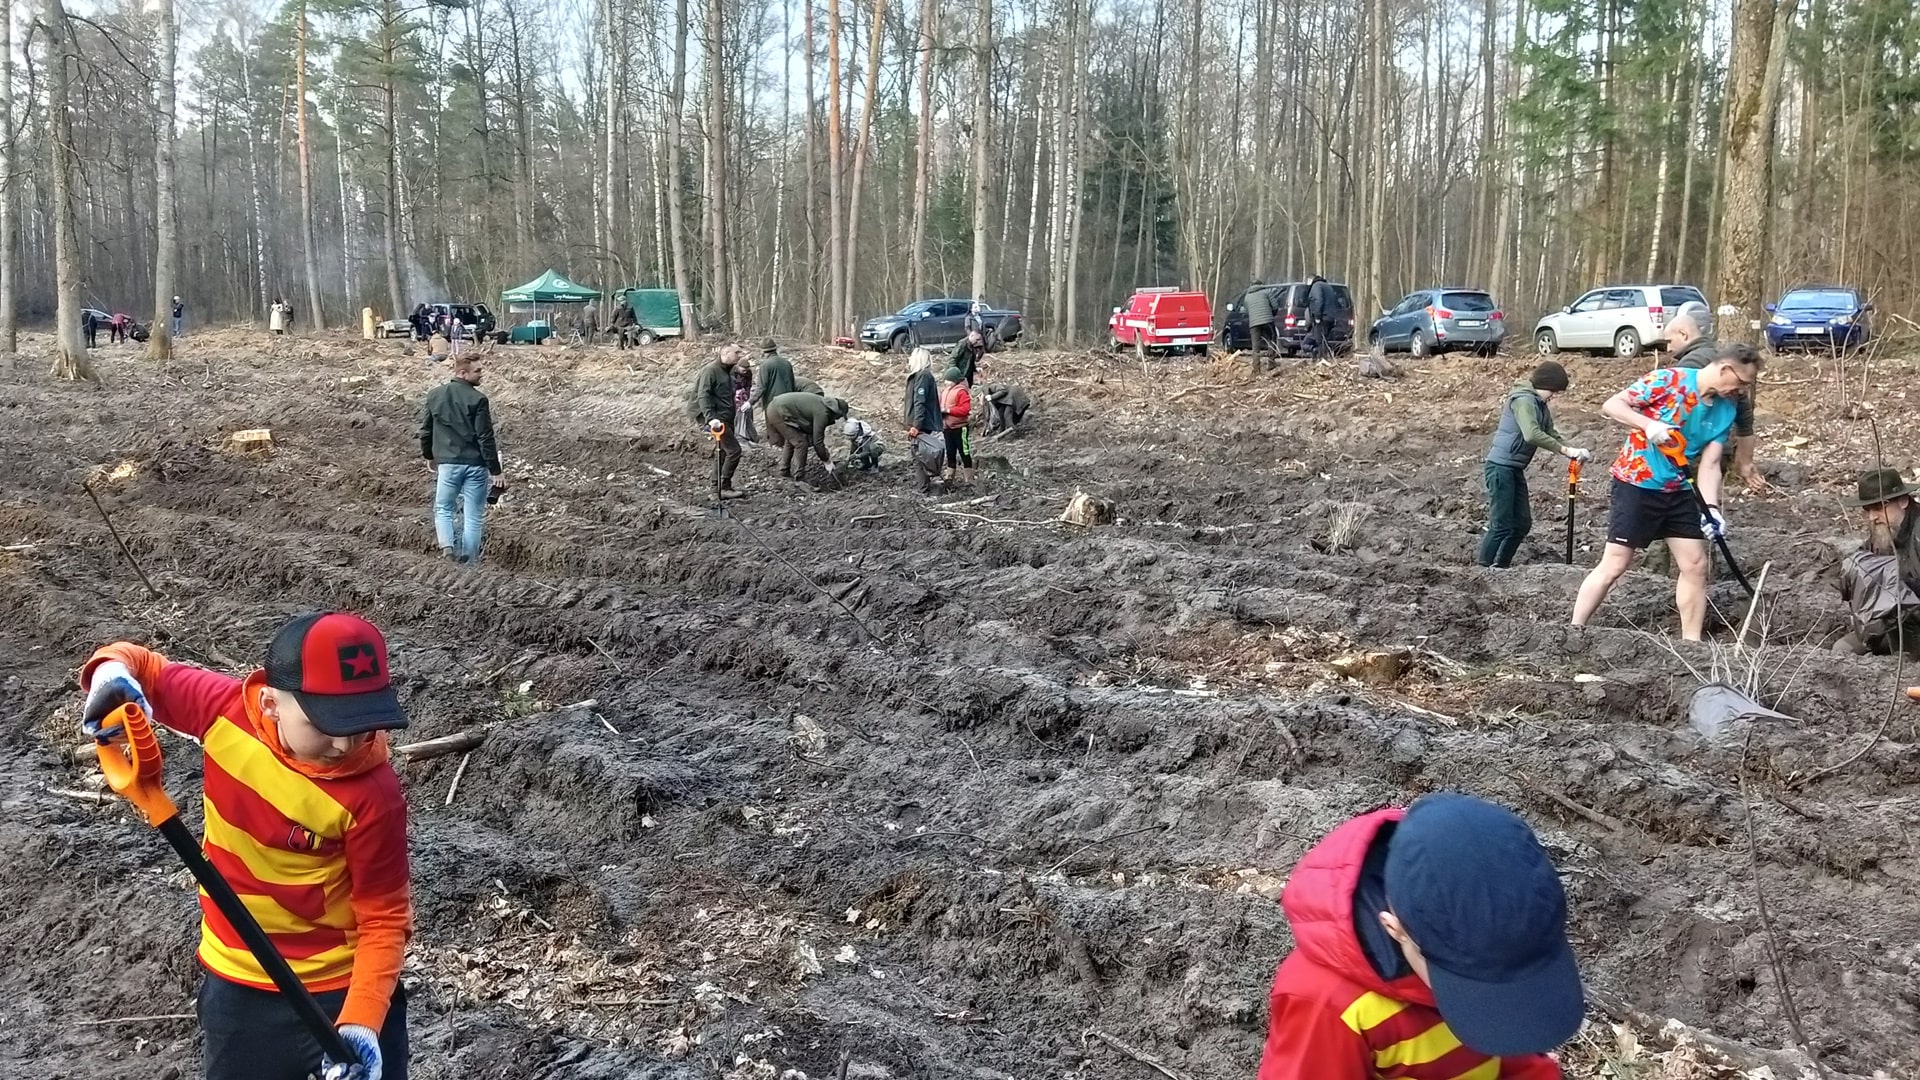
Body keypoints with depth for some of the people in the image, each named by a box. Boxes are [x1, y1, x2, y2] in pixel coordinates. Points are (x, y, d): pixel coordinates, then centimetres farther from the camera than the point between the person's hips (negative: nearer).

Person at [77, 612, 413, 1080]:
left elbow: (384, 918, -17)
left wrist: (363, 1021, -29)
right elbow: (144, 667, 1)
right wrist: (112, 671, -22)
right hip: (237, 983, 4)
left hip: (345, 987, -3)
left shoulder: (372, 795, -26)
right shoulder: (225, 708, -18)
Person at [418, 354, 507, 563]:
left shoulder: (435, 395, 4)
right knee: (473, 516, 6)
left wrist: (429, 456, 28)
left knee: (442, 508, 18)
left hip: (447, 463, 3)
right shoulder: (477, 399, -11)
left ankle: (446, 545, -4)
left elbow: (425, 430, 11)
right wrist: (496, 472, -8)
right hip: (475, 465, -3)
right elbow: (486, 439, -12)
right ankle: (469, 559, 6)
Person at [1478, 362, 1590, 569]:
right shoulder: (1523, 400, -16)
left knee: (1522, 522, 11)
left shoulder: (1540, 405, 14)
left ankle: (1500, 567, 20)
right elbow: (1532, 435, -30)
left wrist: (1572, 453, -8)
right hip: (1501, 466, -10)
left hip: (1515, 469, 10)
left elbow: (1550, 434, 10)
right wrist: (1565, 450, -27)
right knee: (1501, 525, -10)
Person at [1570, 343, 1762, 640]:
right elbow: (1611, 405, -16)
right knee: (1614, 566, -8)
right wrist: (1648, 424, -32)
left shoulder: (1725, 411, 3)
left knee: (1696, 565, 6)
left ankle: (1691, 644, 16)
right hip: (1636, 484, -7)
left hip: (1679, 492, 7)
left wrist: (1712, 509, -14)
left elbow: (1710, 464, 0)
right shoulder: (1668, 380, -15)